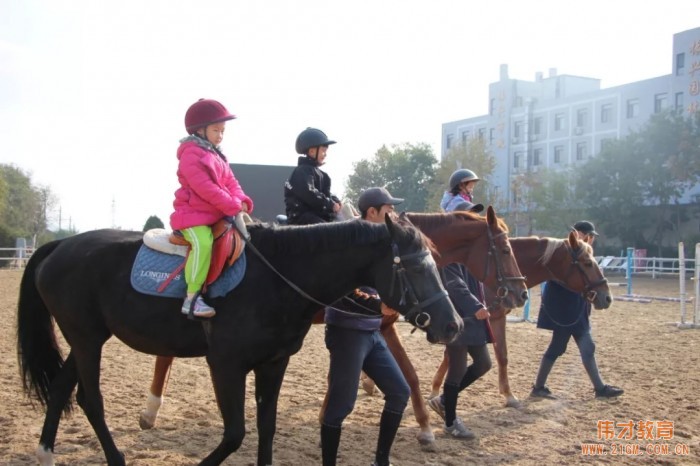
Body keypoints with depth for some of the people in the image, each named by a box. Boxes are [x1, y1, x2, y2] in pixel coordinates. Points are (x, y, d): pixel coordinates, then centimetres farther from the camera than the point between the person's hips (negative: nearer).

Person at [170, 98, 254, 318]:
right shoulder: (191, 154, -12)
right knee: (203, 243, -33)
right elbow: (205, 188, -22)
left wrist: (241, 201, -7)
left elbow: (230, 182, 14)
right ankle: (192, 297, -28)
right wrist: (233, 207, -21)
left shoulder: (217, 156, 18)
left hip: (217, 215, 10)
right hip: (192, 214, -9)